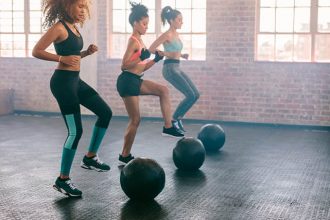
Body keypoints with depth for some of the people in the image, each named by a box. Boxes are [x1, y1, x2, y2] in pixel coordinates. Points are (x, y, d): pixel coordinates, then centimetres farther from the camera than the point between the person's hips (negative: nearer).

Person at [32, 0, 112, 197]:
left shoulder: (73, 27, 13)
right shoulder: (59, 27, -13)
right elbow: (37, 51, -16)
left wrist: (87, 52, 6)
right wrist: (62, 59, -21)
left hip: (75, 80, 10)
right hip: (63, 82, -10)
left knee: (106, 113, 14)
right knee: (76, 131, -7)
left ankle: (90, 158, 24)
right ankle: (63, 179, 5)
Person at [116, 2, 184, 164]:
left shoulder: (139, 41, 14)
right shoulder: (133, 41, -14)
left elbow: (141, 68, 16)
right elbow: (124, 66, -20)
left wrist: (155, 60, 7)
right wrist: (140, 58, -28)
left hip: (136, 80, 9)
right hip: (127, 81, -9)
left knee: (163, 90, 6)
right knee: (135, 120, -2)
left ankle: (168, 127, 6)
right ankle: (125, 156, 11)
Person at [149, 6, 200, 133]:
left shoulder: (176, 34, 14)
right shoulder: (167, 34, -12)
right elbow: (151, 49, -14)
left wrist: (182, 55, 10)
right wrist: (166, 54, -18)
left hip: (177, 68, 9)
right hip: (170, 69, -9)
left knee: (196, 95, 6)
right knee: (191, 96, -11)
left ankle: (178, 118, 15)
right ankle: (174, 120, 3)